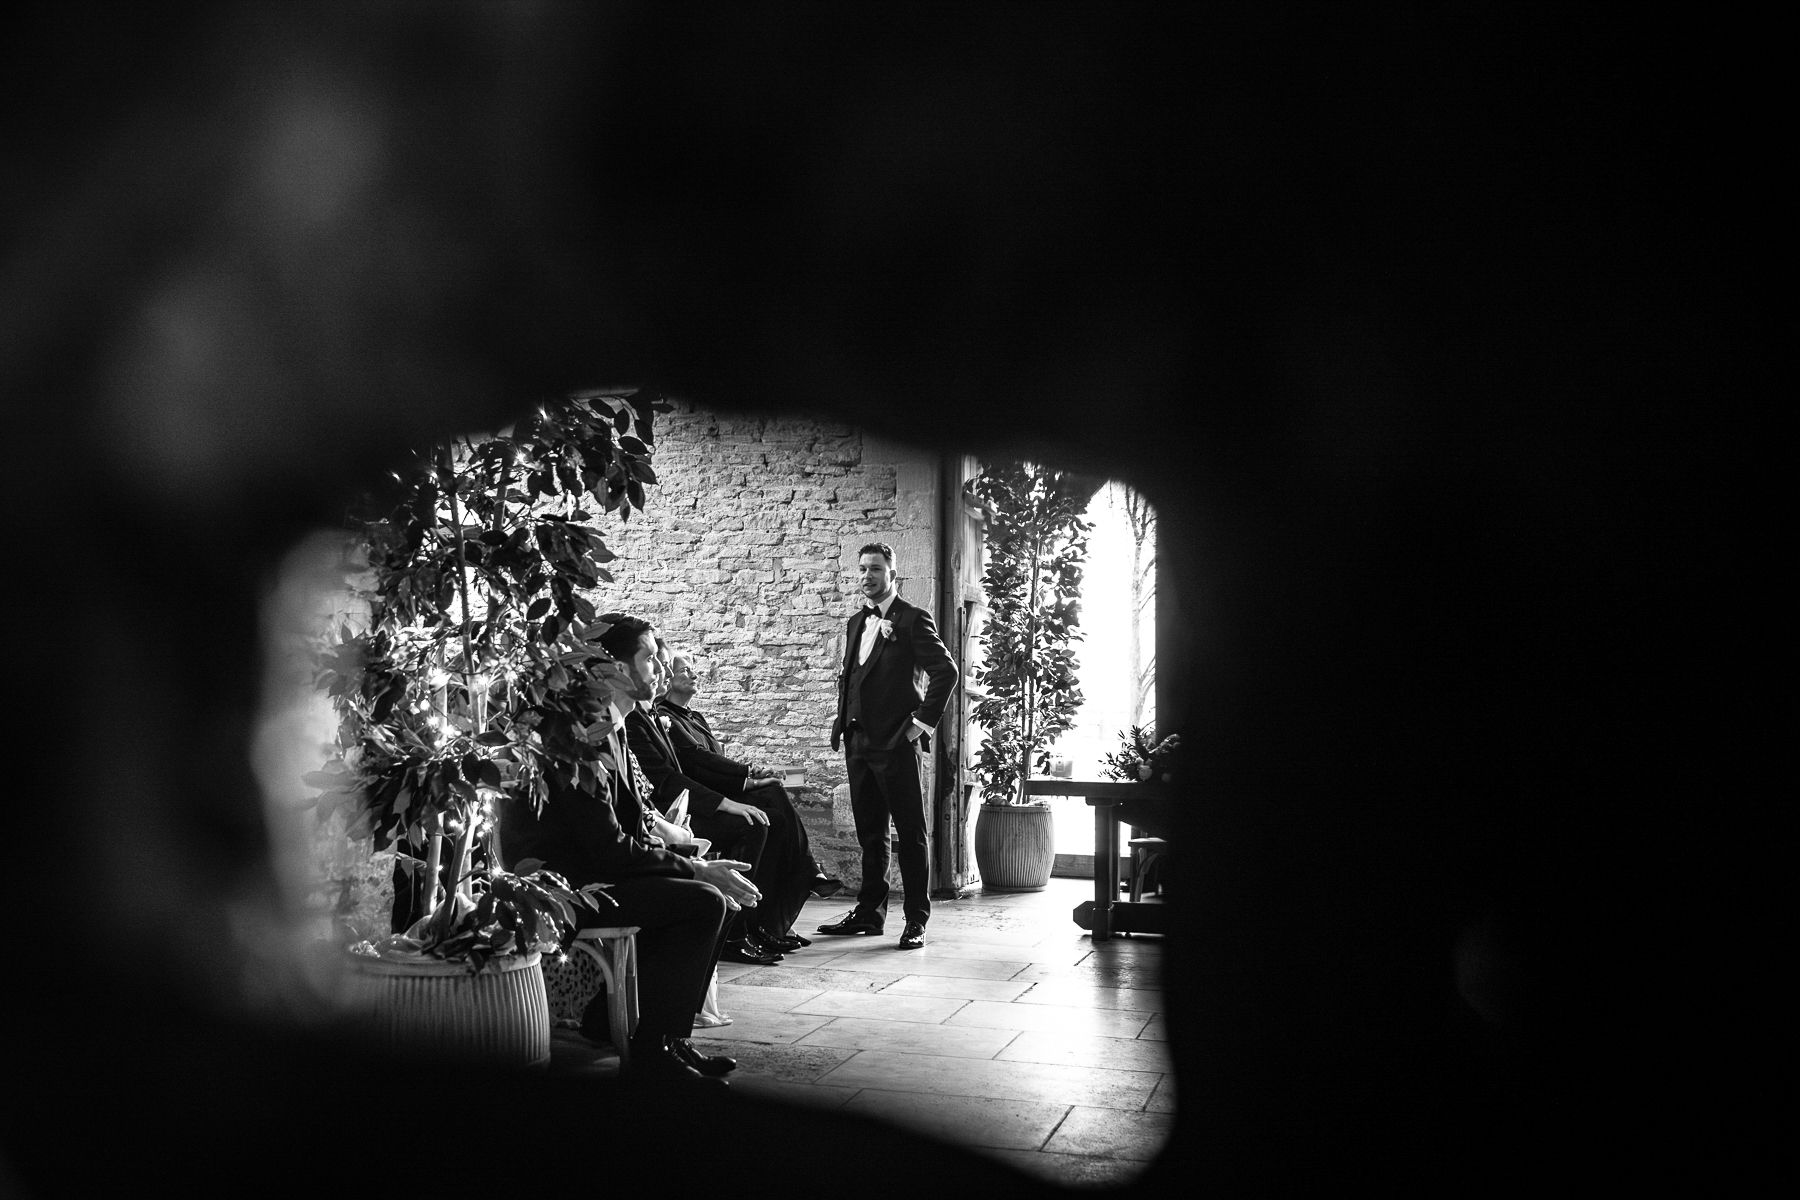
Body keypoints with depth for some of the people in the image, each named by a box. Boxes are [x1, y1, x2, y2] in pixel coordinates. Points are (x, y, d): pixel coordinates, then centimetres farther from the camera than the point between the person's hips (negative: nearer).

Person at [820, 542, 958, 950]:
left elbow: (946, 672, -11)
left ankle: (916, 920, 1)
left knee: (910, 833, -2)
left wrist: (922, 722, -12)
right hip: (858, 741, 7)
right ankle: (869, 912, 20)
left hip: (895, 743, -7)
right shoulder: (856, 623, 18)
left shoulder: (912, 620, -5)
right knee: (869, 833, 13)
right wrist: (843, 721, 13)